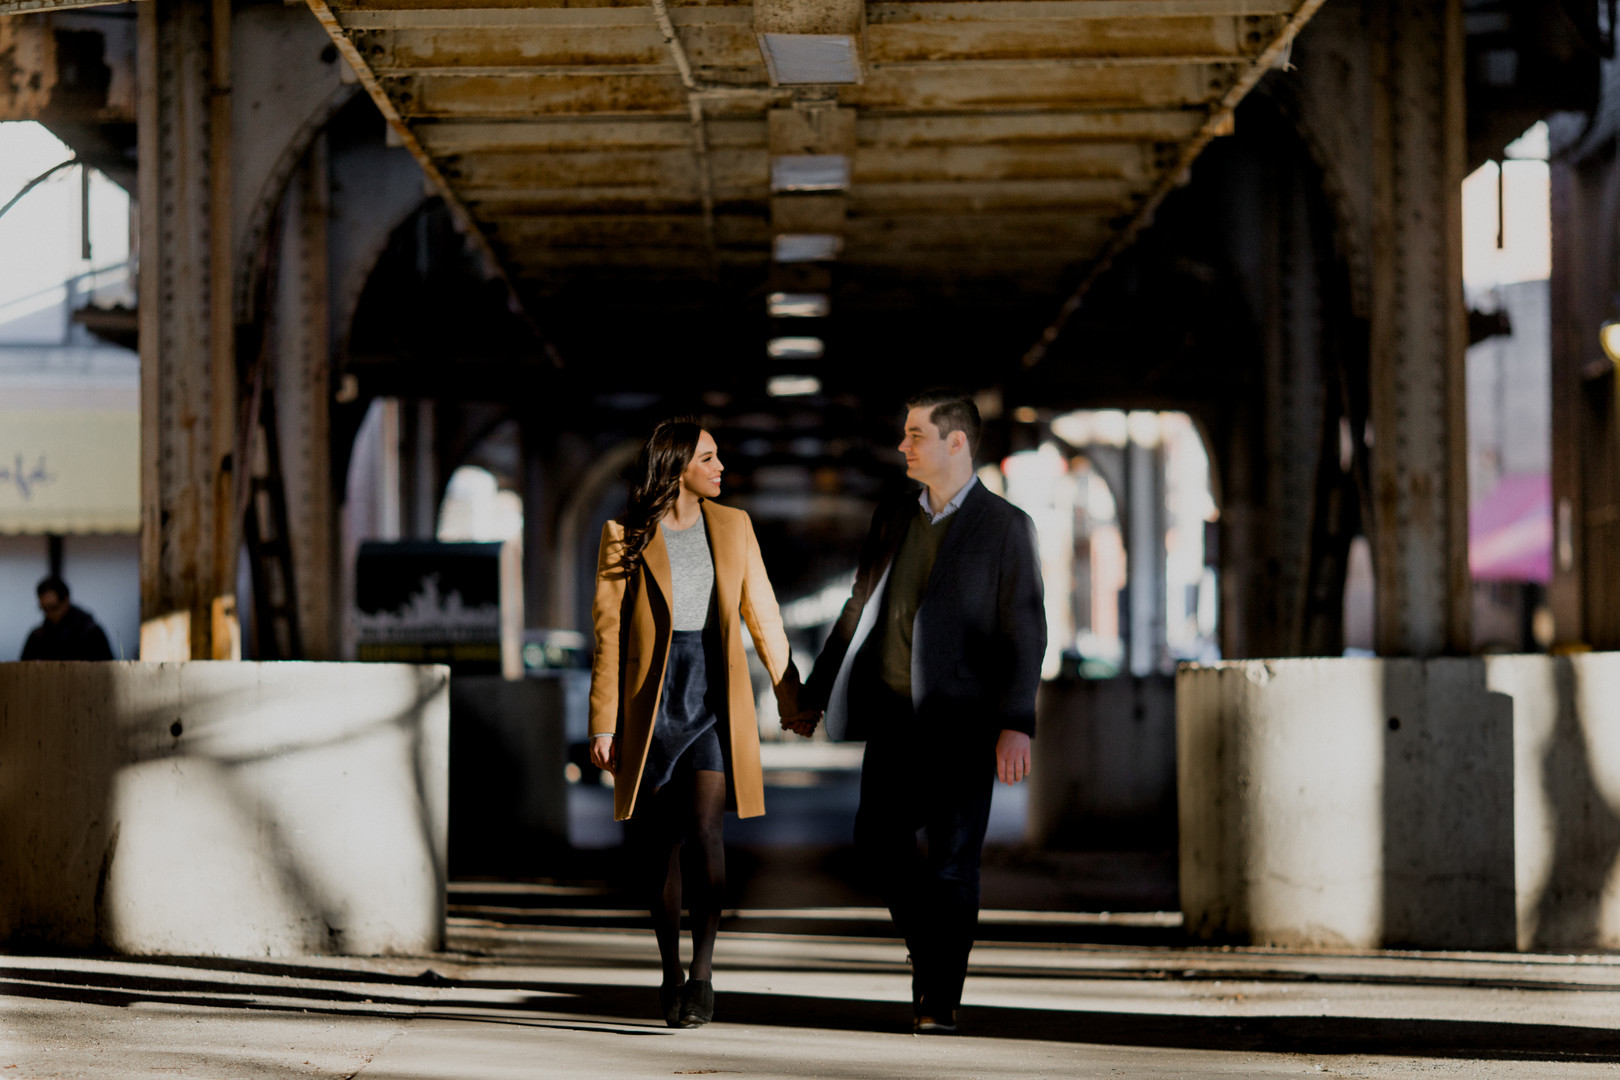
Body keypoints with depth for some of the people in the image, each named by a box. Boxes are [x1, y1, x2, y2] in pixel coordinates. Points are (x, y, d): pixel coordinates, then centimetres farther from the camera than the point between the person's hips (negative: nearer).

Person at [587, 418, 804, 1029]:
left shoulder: (732, 526, 8)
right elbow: (607, 633, 0)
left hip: (717, 693, 1)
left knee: (705, 826, -16)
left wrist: (789, 694, 14)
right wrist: (604, 722, -4)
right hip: (652, 696, -1)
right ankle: (671, 973, 19)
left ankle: (702, 970, -8)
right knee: (660, 844, 4)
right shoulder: (625, 536, 0)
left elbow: (762, 613, 14)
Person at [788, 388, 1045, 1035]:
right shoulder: (892, 519, 12)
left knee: (952, 860, -3)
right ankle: (929, 951, 23)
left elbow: (1024, 633, -8)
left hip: (960, 719, -5)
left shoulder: (1005, 527, -3)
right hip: (892, 712, 5)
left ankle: (940, 1000, 4)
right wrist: (814, 696, 16)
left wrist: (1016, 724, -19)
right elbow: (859, 610, 18)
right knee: (878, 837, 0)